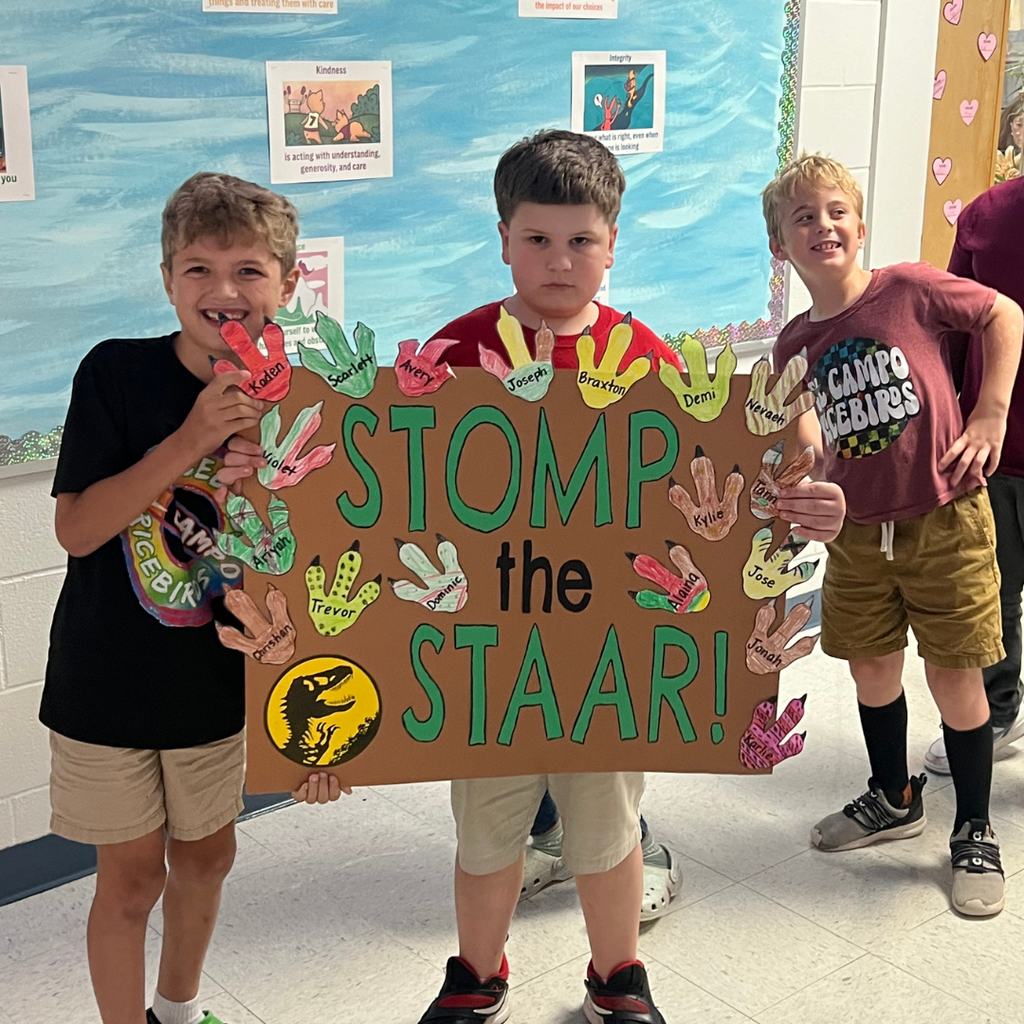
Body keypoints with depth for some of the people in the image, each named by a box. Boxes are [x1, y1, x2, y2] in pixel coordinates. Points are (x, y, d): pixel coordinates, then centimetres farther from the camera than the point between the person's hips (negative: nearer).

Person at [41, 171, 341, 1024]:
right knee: (132, 875, 8)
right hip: (107, 685, -3)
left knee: (206, 855, 20)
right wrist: (189, 441, -29)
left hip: (221, 683, 3)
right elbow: (76, 530, -19)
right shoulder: (118, 373, -15)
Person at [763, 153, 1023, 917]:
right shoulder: (796, 345, -2)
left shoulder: (911, 289, -13)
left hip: (945, 520, -4)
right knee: (872, 668, 16)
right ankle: (895, 799, 40)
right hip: (858, 531, 4)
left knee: (955, 677, 3)